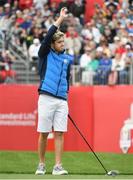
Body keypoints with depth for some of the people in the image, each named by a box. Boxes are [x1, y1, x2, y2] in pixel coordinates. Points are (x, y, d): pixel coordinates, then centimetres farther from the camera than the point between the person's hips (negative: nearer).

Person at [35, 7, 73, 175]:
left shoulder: (68, 59, 17)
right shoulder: (45, 54, 5)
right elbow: (48, 36, -10)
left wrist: (66, 94, 13)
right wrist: (60, 19, -10)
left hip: (62, 100, 3)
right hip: (46, 98, -3)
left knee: (59, 133, -4)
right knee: (43, 133, -1)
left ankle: (57, 167, -4)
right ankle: (41, 165, 10)